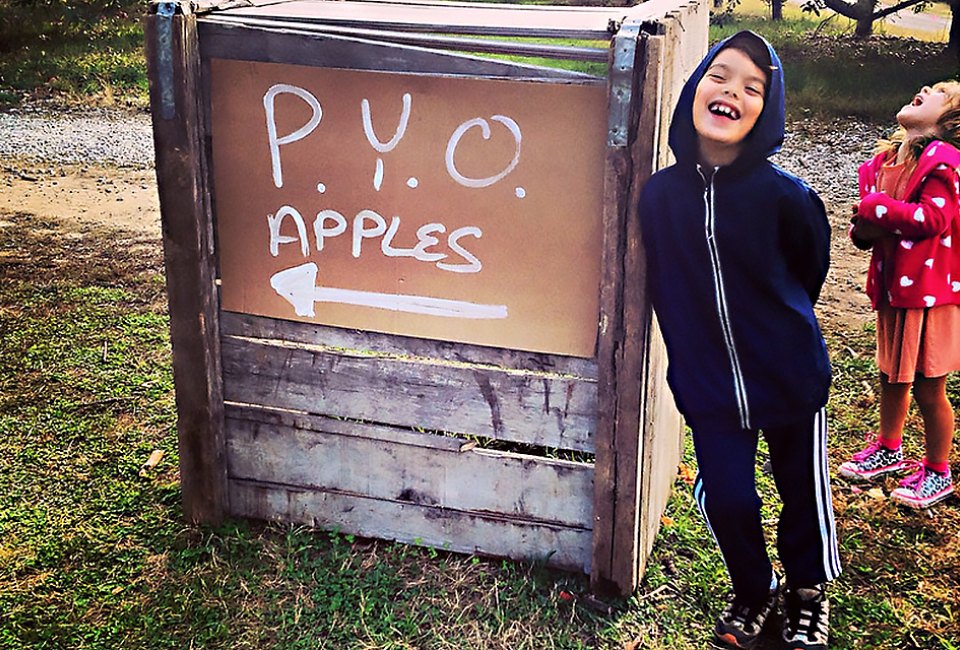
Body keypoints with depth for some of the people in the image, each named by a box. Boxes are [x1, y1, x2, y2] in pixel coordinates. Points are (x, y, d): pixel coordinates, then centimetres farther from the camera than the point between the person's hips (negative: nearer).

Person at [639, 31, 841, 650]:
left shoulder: (784, 195, -17)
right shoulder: (660, 193, -10)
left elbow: (809, 273, 3)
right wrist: (691, 346, 9)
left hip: (790, 376, -1)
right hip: (708, 382, 1)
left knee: (804, 492, 14)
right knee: (726, 498, 7)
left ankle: (808, 590, 43)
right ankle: (754, 590, 37)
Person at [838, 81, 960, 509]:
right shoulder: (886, 160, 9)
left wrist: (876, 207, -18)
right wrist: (864, 229, -6)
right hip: (893, 285, 7)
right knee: (891, 376, 20)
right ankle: (888, 450, 40)